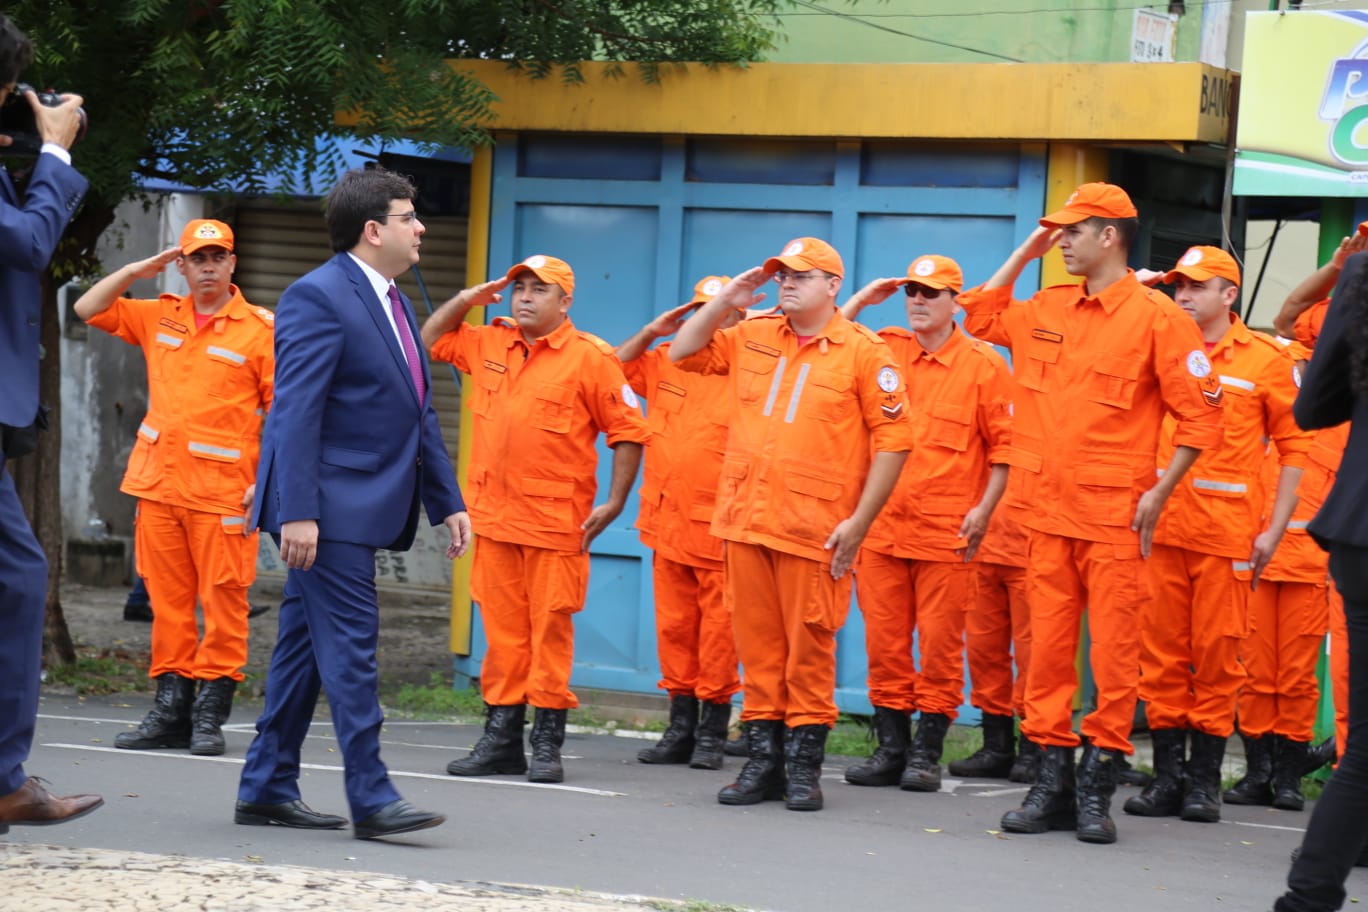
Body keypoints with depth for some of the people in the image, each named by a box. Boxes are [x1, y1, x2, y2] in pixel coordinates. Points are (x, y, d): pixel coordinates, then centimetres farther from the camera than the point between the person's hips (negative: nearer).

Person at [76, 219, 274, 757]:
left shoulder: (262, 328, -2)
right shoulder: (159, 317, 14)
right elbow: (88, 309, 19)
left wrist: (265, 482, -12)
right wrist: (137, 270, 7)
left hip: (223, 491, -5)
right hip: (158, 484, 5)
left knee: (222, 601, -5)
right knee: (167, 599, 6)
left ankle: (209, 715, -1)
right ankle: (170, 708, 11)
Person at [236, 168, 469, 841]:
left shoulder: (393, 303, 17)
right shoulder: (318, 297, -12)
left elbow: (418, 414, 21)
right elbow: (294, 412, -18)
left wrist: (447, 501, 17)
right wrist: (297, 511, -24)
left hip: (362, 506, 9)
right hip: (328, 507, -9)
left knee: (305, 646, 12)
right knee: (350, 646, -9)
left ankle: (267, 788, 17)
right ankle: (371, 801, -8)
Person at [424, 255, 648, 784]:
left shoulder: (589, 357, -4)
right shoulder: (490, 344, 13)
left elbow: (628, 432, -3)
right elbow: (431, 339, 28)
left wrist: (614, 503, -8)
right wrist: (467, 300, 11)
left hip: (557, 521, -5)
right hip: (495, 516, 5)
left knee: (550, 627, -3)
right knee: (502, 628, 7)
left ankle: (547, 743, 1)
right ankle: (502, 737, 13)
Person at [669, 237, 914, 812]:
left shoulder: (864, 352, -3)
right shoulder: (751, 338, 13)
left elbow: (892, 439, -5)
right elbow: (684, 352, 18)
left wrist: (860, 520, -10)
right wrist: (725, 302, 5)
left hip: (815, 529, -5)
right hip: (746, 521, 5)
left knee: (809, 648, -2)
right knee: (757, 645, 8)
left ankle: (803, 765, 6)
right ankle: (762, 760, 14)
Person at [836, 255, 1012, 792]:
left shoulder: (983, 365, 0)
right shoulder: (883, 350, 10)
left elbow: (1005, 445, 0)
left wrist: (985, 508, -7)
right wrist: (858, 303, 5)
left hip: (946, 531, -4)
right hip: (882, 525, 4)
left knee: (939, 643, 0)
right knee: (884, 642, 6)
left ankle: (927, 754, 6)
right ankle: (891, 748, 14)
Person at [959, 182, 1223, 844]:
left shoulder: (1156, 317, -6)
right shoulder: (1047, 309, 12)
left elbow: (1201, 414, -6)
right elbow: (980, 318, 26)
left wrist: (1159, 492, -11)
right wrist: (1024, 254, 15)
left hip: (1115, 516, -6)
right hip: (1048, 512, 6)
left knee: (1113, 651, -3)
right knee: (1047, 647, 6)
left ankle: (1096, 789, 2)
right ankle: (1052, 782, 11)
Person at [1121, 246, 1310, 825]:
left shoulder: (1266, 359, 3)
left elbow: (1294, 446, 4)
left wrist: (1274, 528, -2)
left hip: (1227, 531, -3)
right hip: (1160, 524, 3)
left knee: (1218, 652, 0)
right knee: (1161, 649, 4)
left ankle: (1204, 780, 6)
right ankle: (1167, 775, 10)